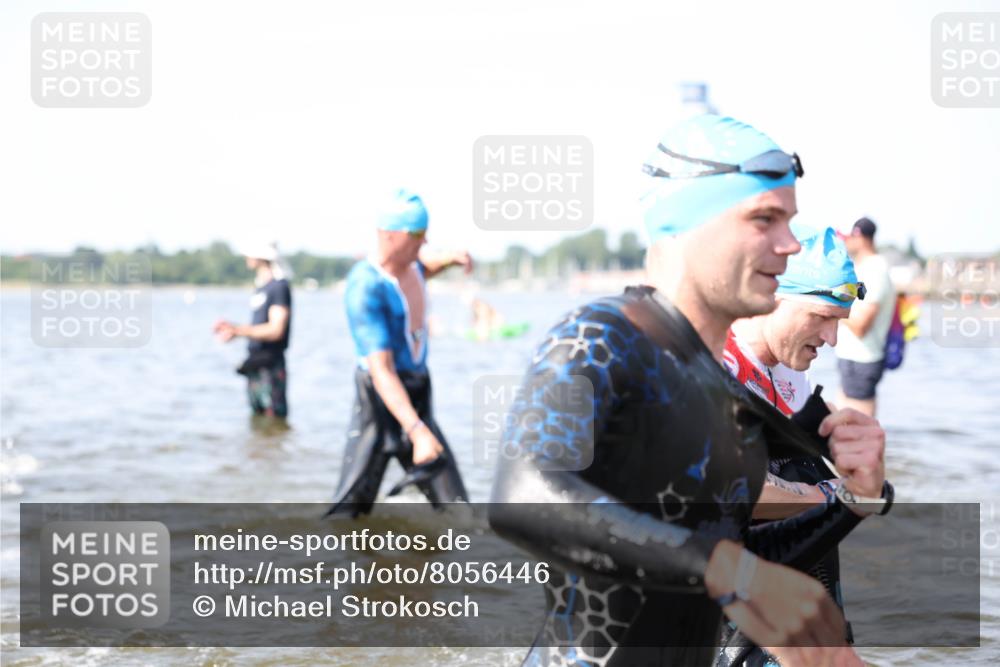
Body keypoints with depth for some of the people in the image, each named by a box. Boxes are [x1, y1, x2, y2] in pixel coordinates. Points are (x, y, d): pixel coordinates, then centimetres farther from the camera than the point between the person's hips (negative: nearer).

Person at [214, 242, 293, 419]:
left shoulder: (279, 286, -12)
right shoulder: (259, 286, 15)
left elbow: (275, 330, -18)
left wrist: (238, 330, -19)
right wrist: (232, 328, 7)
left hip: (270, 366, -9)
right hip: (255, 365, 9)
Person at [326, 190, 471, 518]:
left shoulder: (408, 263, 2)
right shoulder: (366, 288, -23)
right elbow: (381, 370, -30)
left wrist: (449, 259, 9)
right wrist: (417, 430, -38)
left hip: (417, 394, 8)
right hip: (380, 401, -8)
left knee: (452, 500, 5)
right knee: (351, 504, -7)